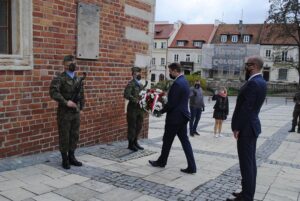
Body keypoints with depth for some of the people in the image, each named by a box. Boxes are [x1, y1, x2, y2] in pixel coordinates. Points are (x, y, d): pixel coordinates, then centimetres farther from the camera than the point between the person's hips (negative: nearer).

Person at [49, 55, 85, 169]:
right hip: (64, 112, -6)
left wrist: (81, 107, 11)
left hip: (76, 112, 6)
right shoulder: (60, 78, -9)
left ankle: (71, 157, 24)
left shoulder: (78, 79, 10)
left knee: (75, 135, 11)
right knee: (64, 136, 2)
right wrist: (66, 102, -25)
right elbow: (53, 92, -21)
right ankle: (65, 159, 14)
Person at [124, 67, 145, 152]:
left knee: (139, 125, 14)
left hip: (140, 108, 8)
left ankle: (135, 142, 29)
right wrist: (136, 100, -24)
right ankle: (131, 144, 14)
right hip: (133, 108, -8)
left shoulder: (140, 85, 15)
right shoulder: (131, 84, -10)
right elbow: (126, 95, -21)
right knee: (132, 126, 1)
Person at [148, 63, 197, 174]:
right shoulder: (184, 81, 11)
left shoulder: (177, 83, -20)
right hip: (182, 116, 9)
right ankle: (191, 166, 8)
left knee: (167, 140, 9)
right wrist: (164, 108, 10)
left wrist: (161, 111, -6)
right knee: (185, 140, 9)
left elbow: (172, 103, -21)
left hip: (175, 117, -9)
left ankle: (162, 162, 27)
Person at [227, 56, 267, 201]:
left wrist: (237, 127, -16)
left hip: (246, 128, -10)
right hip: (251, 125, 10)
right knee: (249, 161, 15)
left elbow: (246, 108, -22)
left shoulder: (253, 83, -20)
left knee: (246, 163, -3)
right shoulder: (259, 81, 12)